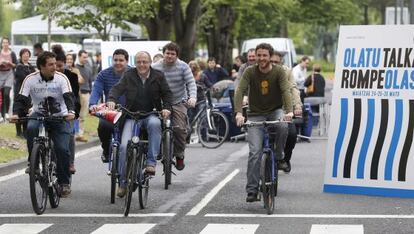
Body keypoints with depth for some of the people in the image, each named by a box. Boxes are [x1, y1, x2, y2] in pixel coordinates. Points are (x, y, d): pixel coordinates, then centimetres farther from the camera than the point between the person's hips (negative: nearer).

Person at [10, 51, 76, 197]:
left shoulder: (61, 78, -11)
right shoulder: (30, 79, -9)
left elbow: (68, 96, -22)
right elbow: (21, 99, -12)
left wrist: (71, 111, -43)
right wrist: (16, 114, -31)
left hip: (60, 117, -1)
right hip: (39, 115, 1)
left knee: (62, 149, -15)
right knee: (31, 128, -35)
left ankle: (64, 182, 3)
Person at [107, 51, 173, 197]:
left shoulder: (158, 76, 7)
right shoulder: (128, 76, 6)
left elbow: (167, 93, 9)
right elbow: (117, 88, -4)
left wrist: (166, 107, -9)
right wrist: (112, 100, -25)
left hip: (151, 114, 0)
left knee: (154, 124, -37)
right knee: (124, 146, -15)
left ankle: (151, 162, -31)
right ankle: (123, 182, -1)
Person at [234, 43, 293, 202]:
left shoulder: (279, 71, -9)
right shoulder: (250, 72, -9)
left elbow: (286, 90, -21)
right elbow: (240, 91, -19)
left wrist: (289, 111, -39)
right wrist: (238, 113, -36)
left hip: (275, 111, 0)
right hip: (256, 114, 0)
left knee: (283, 126, -35)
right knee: (255, 152, -12)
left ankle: (278, 157, -8)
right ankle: (252, 190, -7)